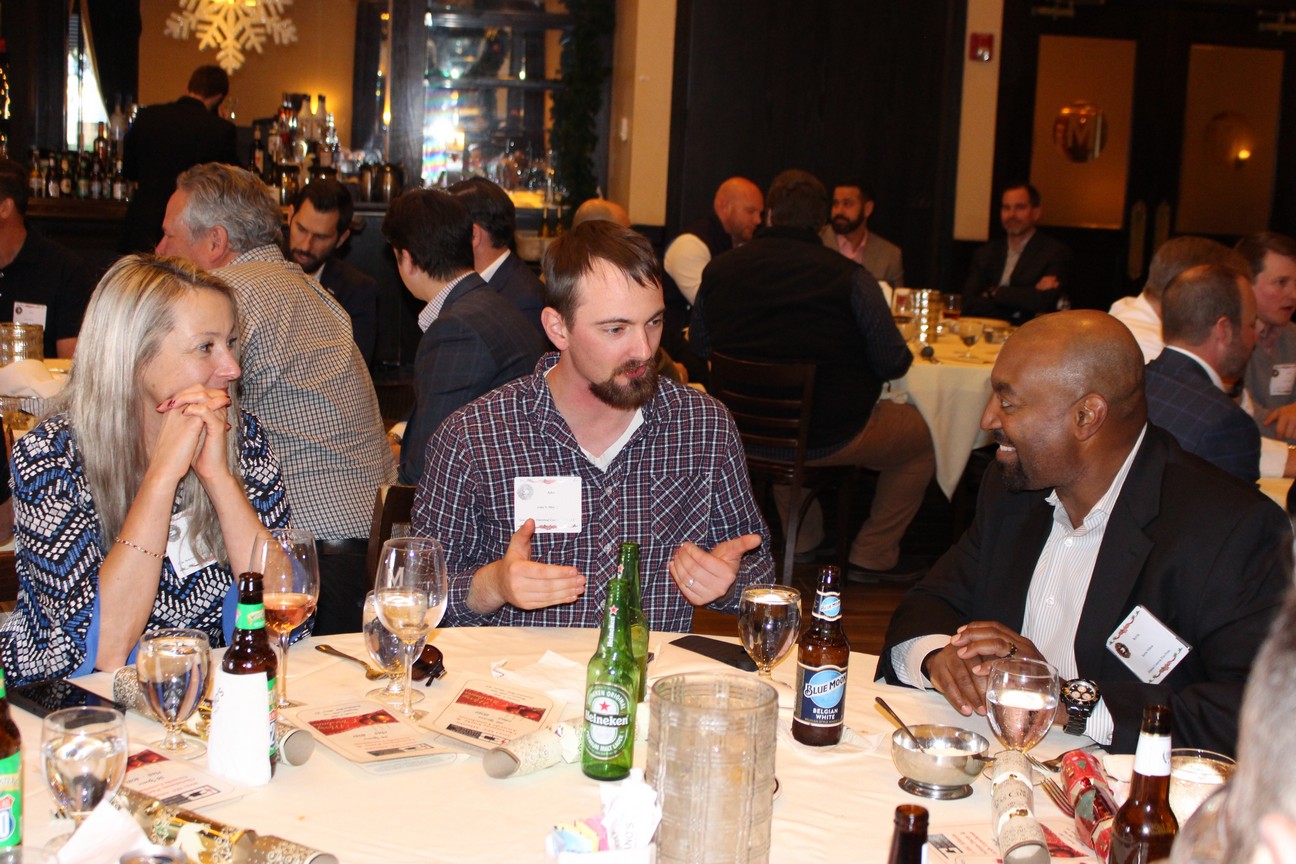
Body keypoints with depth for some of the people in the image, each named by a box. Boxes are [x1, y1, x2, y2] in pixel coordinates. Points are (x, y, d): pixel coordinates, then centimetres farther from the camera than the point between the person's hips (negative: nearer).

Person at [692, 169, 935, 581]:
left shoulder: (718, 270, -6)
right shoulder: (849, 278, -19)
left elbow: (700, 345, 10)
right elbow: (893, 364, -13)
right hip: (830, 436, -5)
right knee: (920, 437, 21)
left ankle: (801, 540, 44)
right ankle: (873, 557, 26)